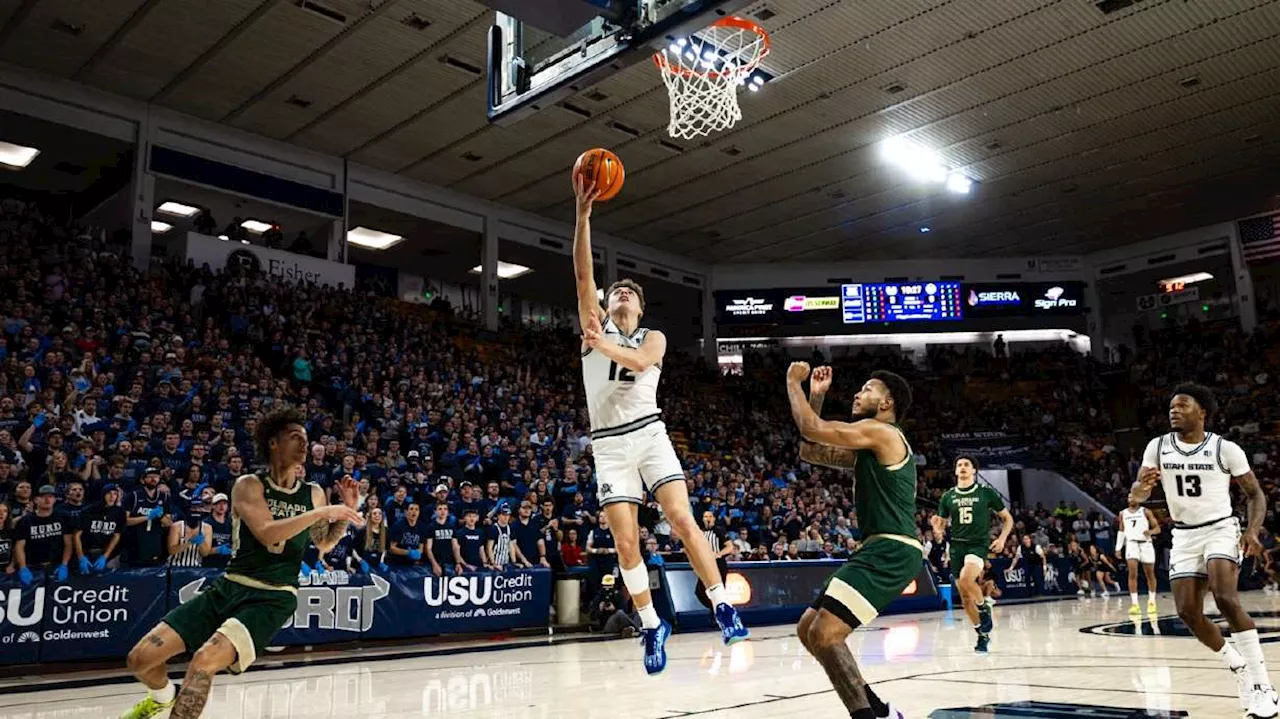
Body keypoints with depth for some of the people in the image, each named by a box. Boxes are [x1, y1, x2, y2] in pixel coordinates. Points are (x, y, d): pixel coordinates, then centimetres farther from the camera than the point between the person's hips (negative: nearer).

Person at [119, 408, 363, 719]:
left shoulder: (314, 494, 5)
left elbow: (324, 544, 21)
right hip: (229, 587, 1)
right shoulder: (249, 485, -3)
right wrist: (322, 512, -23)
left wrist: (347, 510, 4)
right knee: (140, 658, 1)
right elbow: (266, 532, -20)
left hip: (273, 599, -1)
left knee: (205, 660, -28)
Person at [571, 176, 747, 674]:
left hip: (649, 435, -1)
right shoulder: (595, 326, 13)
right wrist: (583, 212, -9)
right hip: (609, 445, 1)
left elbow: (640, 361, -14)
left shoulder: (653, 337, 12)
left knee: (682, 520, -14)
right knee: (625, 543, -3)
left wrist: (603, 346, -31)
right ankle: (651, 625, 12)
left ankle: (723, 607, -4)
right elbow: (583, 273, -1)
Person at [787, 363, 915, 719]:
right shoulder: (869, 447, 21)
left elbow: (811, 428, -16)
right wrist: (816, 397, 18)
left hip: (892, 551, -10)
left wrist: (793, 381, -1)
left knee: (824, 634, -21)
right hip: (882, 551, 10)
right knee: (808, 629, 12)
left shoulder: (881, 432, -9)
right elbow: (810, 451, 24)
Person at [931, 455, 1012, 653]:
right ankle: (983, 634, 25)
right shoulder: (948, 497, 8)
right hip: (957, 546, 4)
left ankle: (984, 608, -4)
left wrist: (1002, 538, -7)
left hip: (978, 544, -4)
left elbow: (1007, 518, 8)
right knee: (965, 597, 6)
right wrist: (937, 528, -11)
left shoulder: (986, 493, 1)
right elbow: (941, 525, 13)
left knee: (965, 578, -32)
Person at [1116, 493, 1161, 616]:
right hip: (1131, 543, 1)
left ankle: (1151, 602, 24)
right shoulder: (1123, 513, 12)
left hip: (1146, 543, -1)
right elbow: (1121, 531, 19)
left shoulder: (1146, 511, 2)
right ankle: (1134, 604, -15)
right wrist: (1118, 548, 12)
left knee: (1150, 574, 8)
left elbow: (1157, 528, 0)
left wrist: (1150, 532, -23)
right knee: (1132, 573, -13)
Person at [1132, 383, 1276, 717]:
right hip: (1184, 536, 4)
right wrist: (1144, 484, -28)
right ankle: (1240, 669, 22)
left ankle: (1262, 685, -17)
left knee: (1225, 598, -26)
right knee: (1188, 612, -2)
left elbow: (1255, 493, -2)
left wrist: (1252, 530, -20)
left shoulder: (1225, 448, -10)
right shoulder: (1157, 447, -3)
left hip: (1220, 529, -4)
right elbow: (1137, 495, -3)